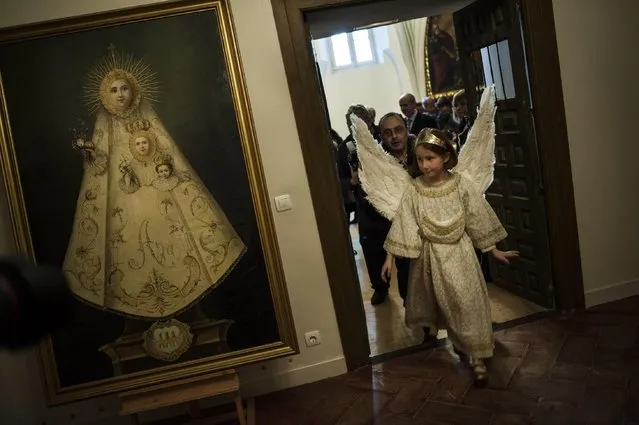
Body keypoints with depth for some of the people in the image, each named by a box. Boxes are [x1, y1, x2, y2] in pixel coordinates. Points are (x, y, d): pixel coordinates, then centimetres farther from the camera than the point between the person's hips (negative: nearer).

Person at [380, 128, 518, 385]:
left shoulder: (461, 185, -10)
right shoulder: (414, 191, -9)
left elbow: (479, 220, -3)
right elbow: (403, 225, -7)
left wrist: (494, 251, 3)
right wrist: (390, 256, -8)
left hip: (459, 253, -1)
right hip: (431, 256, 1)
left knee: (467, 304, -1)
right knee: (443, 305, 14)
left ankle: (477, 358, 10)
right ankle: (460, 344, 40)